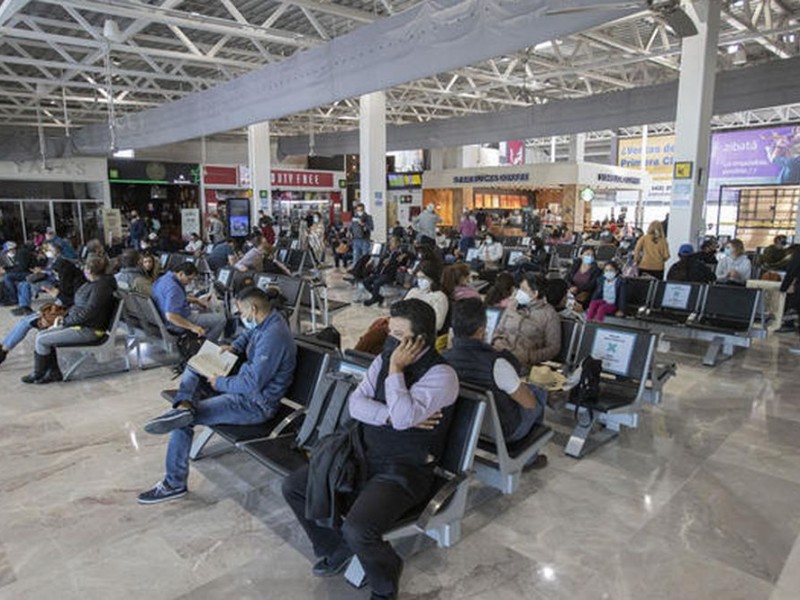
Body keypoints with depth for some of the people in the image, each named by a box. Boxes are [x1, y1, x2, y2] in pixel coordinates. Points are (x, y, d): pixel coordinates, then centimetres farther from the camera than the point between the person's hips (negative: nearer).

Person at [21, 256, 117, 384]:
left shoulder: (101, 287, -20)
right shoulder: (92, 283, 11)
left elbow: (87, 313, -22)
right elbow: (78, 306, 20)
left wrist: (65, 321, -13)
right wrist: (64, 317, 6)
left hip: (89, 330, -10)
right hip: (79, 323, 10)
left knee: (42, 340, -9)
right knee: (41, 335, 4)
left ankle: (38, 374, 11)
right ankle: (54, 372, 8)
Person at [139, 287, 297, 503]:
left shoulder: (273, 336, -28)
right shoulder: (265, 321, 2)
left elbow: (252, 385, -28)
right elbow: (247, 333, 28)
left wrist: (220, 383, -13)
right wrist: (235, 346, 7)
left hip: (256, 405, -10)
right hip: (247, 387, 10)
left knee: (184, 422, -10)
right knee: (193, 370, 14)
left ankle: (175, 483, 3)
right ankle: (184, 406, -16)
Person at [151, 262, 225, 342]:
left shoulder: (165, 278, 4)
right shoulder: (173, 288, -29)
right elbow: (171, 316, -36)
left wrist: (195, 300, 15)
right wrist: (192, 327, -31)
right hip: (178, 324, -11)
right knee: (220, 319, -12)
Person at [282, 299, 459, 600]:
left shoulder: (441, 374, -17)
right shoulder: (385, 359, 5)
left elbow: (403, 417, -30)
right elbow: (355, 403, -1)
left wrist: (396, 369, -22)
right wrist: (391, 416, -16)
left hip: (404, 473, -7)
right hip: (364, 457, 7)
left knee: (357, 530, -29)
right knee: (293, 486, 3)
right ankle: (337, 549, 25)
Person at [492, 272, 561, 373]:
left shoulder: (549, 314, 0)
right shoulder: (513, 305, 15)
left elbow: (553, 348, -2)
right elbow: (499, 330, 22)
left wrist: (528, 356, -15)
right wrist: (497, 340, -1)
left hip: (522, 363, -5)